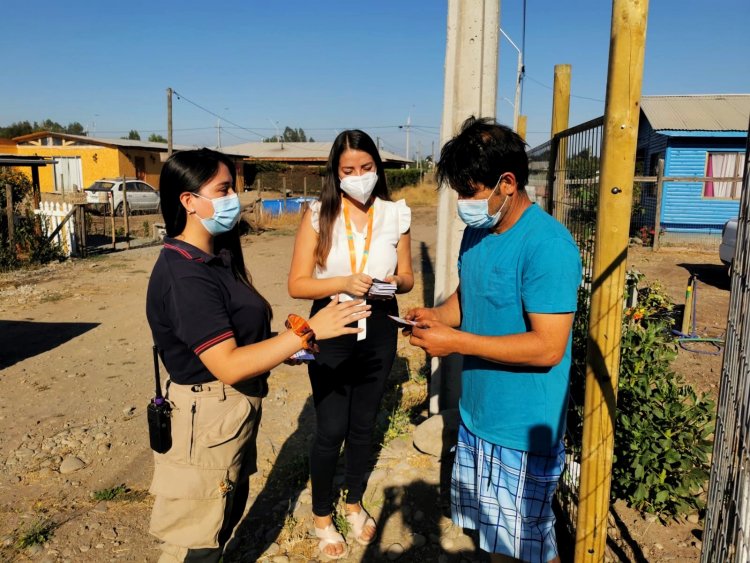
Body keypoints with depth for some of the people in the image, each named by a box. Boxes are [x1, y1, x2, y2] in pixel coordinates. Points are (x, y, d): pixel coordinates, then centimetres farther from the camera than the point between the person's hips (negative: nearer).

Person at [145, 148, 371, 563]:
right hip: (206, 419, -10)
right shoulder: (184, 275, -24)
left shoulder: (214, 259, 7)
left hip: (232, 414, 10)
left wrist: (286, 348, 3)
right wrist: (307, 331, -29)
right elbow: (228, 365, -29)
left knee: (227, 515, 27)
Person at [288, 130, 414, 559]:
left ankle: (354, 503, 42)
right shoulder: (318, 215, -9)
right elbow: (297, 284, -11)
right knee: (331, 429, 7)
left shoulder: (395, 215, -3)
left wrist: (395, 282, -18)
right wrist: (344, 283, -26)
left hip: (380, 331, 3)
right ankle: (322, 516, 32)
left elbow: (407, 277, 5)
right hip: (332, 332, -2)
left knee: (364, 424, 18)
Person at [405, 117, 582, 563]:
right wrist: (439, 315, -5)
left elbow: (548, 347, -26)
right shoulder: (477, 232, 4)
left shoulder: (548, 245, -23)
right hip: (476, 415, 8)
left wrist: (457, 341, -25)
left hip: (523, 430, -7)